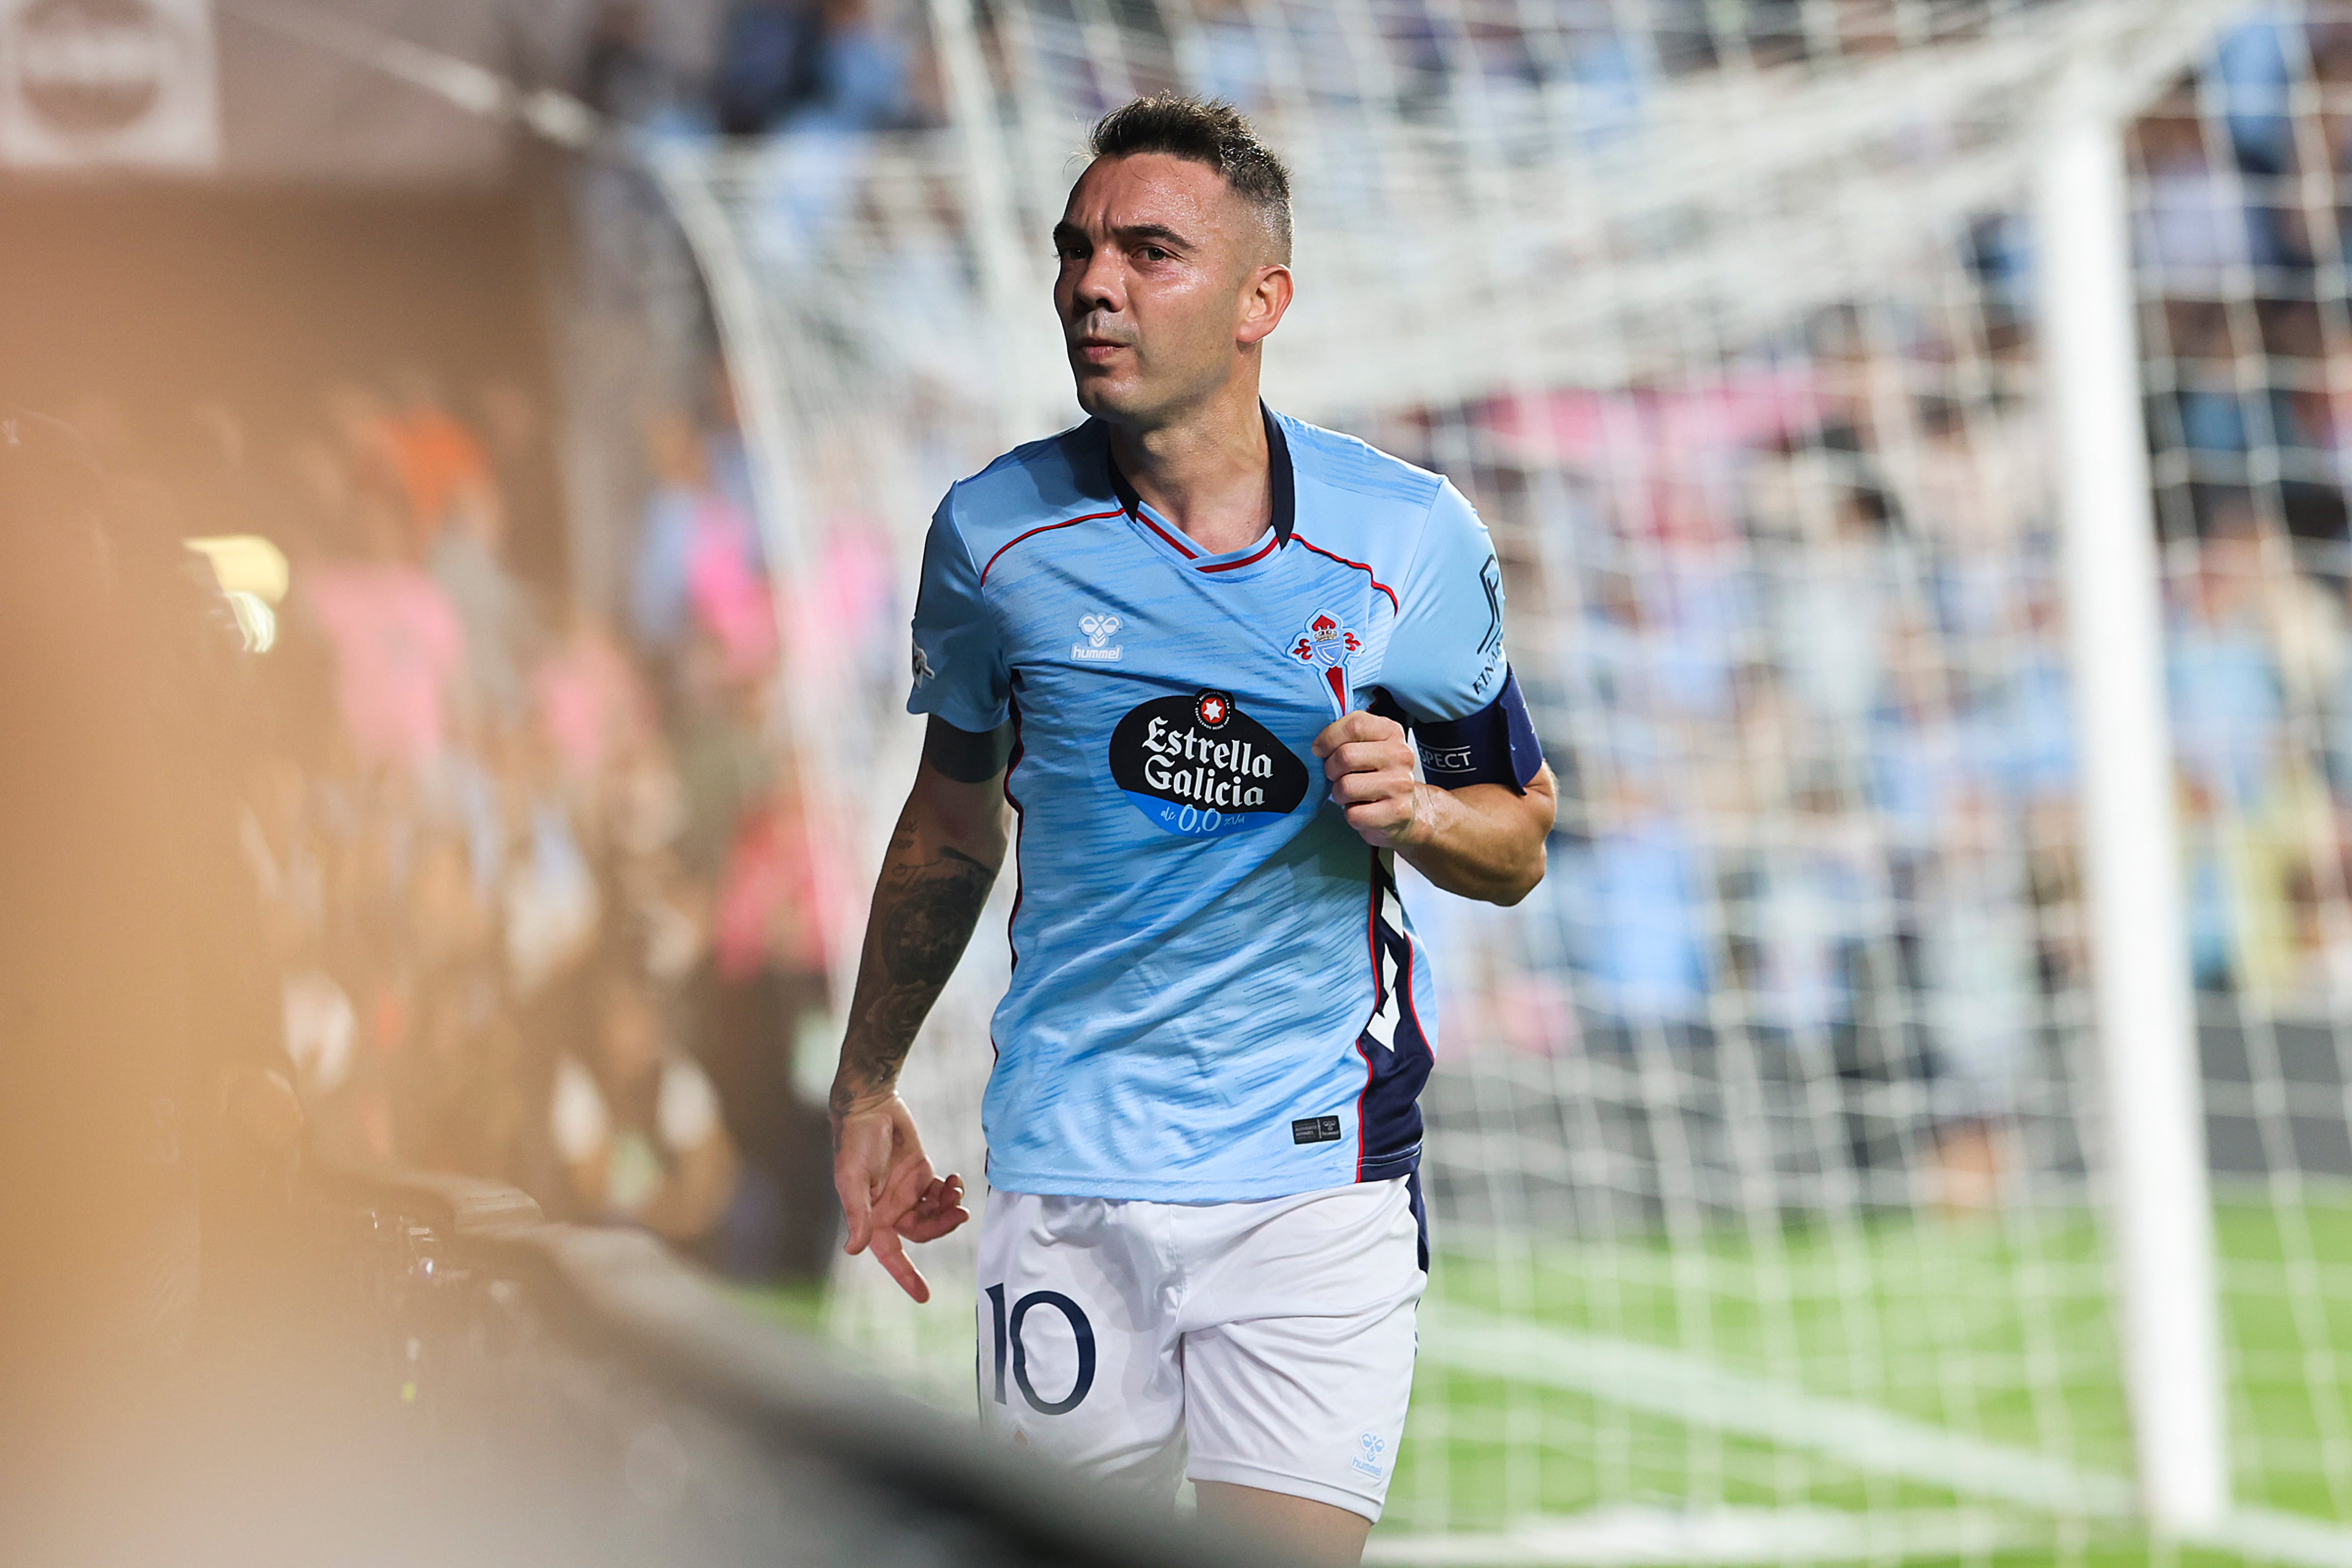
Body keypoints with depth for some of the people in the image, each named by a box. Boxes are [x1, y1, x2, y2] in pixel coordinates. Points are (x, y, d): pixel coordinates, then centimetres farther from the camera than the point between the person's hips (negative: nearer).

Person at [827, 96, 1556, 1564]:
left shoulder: (1412, 540, -2)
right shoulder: (994, 533, 1)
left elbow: (1520, 840, 9)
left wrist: (1417, 811, -13)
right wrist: (868, 1087, 21)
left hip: (1317, 1179, -1)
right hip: (1069, 1171, 1)